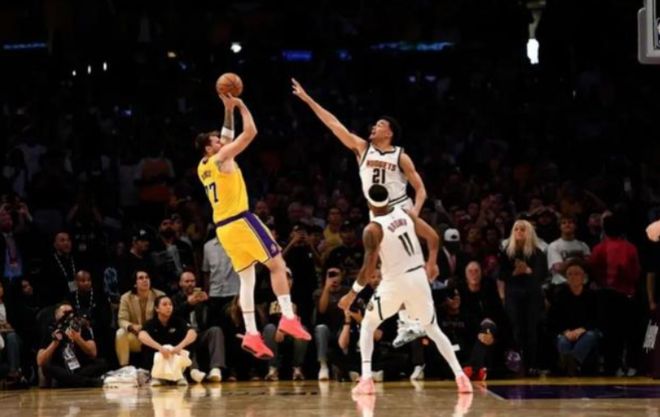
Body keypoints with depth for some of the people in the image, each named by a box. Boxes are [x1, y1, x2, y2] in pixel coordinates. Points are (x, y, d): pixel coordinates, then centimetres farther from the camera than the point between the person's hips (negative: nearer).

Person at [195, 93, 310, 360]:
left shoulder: (202, 167, 16)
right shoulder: (222, 158, -8)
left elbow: (227, 137, 30)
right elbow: (250, 132, -9)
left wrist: (228, 111, 25)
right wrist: (241, 106, 4)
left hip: (223, 227, 8)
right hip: (241, 221, -8)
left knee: (247, 279, 8)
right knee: (277, 265, -2)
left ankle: (251, 334, -3)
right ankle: (288, 318, -12)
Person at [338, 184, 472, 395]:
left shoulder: (372, 229, -14)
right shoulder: (406, 214, 1)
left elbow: (369, 267, -16)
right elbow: (433, 237, 0)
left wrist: (353, 294, -7)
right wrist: (432, 263, 14)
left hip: (395, 282, -4)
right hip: (419, 277, 4)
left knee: (367, 326, 15)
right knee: (433, 329, 17)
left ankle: (366, 379, 1)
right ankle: (460, 376, 5)